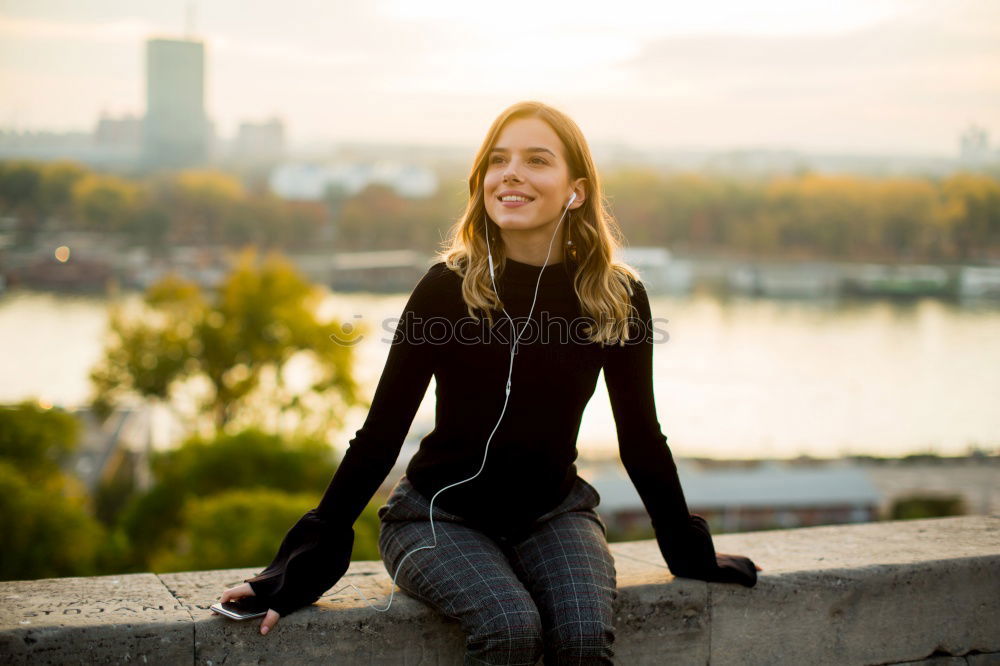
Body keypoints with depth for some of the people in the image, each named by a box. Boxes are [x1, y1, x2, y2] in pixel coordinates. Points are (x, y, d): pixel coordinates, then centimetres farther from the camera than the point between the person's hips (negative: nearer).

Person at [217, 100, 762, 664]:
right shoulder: (448, 288, -15)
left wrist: (692, 552, 9)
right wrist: (307, 559, -15)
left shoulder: (618, 298, -9)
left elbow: (641, 438, 4)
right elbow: (381, 434, -11)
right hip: (440, 515, -2)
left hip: (554, 512, 2)